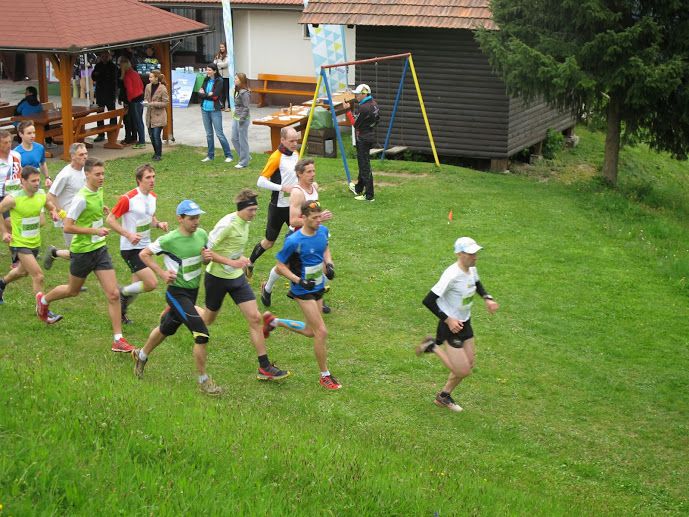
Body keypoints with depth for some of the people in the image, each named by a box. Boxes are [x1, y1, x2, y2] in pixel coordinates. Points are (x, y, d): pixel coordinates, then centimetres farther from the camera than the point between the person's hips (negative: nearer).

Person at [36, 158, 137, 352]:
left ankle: (118, 340, -1)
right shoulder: (82, 198, -22)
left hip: (100, 249, 6)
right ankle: (43, 300, 50)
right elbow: (67, 227, -24)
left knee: (114, 294, -5)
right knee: (73, 291, 18)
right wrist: (95, 230, -25)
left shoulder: (98, 191, 3)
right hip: (82, 251, -6)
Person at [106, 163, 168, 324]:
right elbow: (110, 219, -14)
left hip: (145, 247, 8)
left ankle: (121, 311, 37)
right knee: (152, 283, -16)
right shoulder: (128, 199, -18)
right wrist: (128, 234, -23)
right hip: (131, 249, -8)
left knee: (137, 285, 15)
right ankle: (123, 292, 9)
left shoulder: (153, 197, 6)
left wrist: (159, 224, -1)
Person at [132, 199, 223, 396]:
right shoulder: (169, 240, -19)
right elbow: (144, 254, -7)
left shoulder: (202, 235, -1)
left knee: (166, 329, 25)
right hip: (177, 293, -7)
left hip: (193, 291, 7)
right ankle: (203, 381, -2)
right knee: (202, 334, -16)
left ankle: (141, 356, 50)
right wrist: (162, 273, -16)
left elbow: (206, 261, 13)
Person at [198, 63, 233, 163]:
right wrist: (209, 95, -14)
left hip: (215, 110, -6)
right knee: (209, 134, 13)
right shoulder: (206, 80, 8)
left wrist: (204, 94, -8)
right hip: (205, 110, 6)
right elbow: (200, 94, 1)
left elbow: (215, 96, -18)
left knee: (219, 133, -5)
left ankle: (228, 155, 3)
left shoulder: (219, 81, -9)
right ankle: (210, 155, 21)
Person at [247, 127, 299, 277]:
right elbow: (261, 181, -21)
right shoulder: (276, 157, -19)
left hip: (293, 205, 6)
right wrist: (282, 188, -25)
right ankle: (249, 263, 30)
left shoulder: (295, 154, 4)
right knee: (269, 241, 8)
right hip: (278, 206, -6)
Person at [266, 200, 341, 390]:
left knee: (311, 332, 19)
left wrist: (329, 263, -2)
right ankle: (325, 376, 8)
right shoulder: (294, 241, -23)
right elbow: (281, 266, -13)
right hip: (303, 291, -7)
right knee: (321, 332, -8)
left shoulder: (323, 231, -4)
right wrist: (299, 281, -25)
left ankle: (274, 321, 40)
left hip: (318, 287, 7)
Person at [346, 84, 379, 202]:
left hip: (363, 139, -10)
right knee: (363, 164, 24)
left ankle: (369, 195, -1)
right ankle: (358, 189, 41)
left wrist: (348, 110, -7)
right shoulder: (374, 104, 5)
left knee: (365, 167, -4)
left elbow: (355, 123, -16)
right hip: (371, 137, 10)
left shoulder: (363, 108, -23)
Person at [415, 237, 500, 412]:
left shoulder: (471, 269, -3)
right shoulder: (452, 276, -29)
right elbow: (428, 301, -27)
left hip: (465, 322, 8)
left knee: (468, 364, 15)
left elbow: (477, 284, 23)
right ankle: (434, 347, 13)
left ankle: (444, 396, 34)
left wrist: (487, 298, 5)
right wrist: (448, 320, -26)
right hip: (451, 325, -8)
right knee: (463, 370, -7)